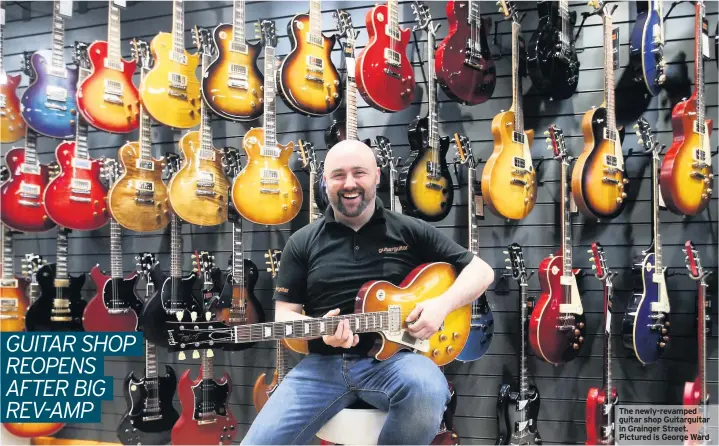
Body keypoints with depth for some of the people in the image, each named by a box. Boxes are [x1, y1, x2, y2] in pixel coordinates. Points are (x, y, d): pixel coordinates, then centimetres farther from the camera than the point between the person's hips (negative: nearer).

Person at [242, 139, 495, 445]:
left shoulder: (411, 232, 7)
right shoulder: (302, 243, 10)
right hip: (324, 364, 1)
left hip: (394, 357, 0)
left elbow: (481, 270, 10)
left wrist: (443, 304, -9)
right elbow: (284, 313, 8)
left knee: (427, 389, -36)